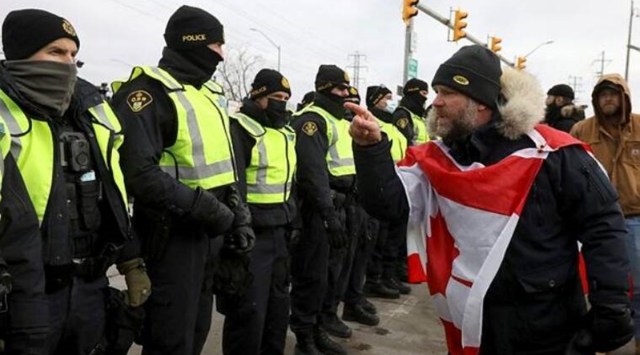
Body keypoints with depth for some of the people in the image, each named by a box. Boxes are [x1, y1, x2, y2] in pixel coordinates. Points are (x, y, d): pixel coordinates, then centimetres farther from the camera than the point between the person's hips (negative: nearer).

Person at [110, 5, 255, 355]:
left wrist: (238, 216, 8)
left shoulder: (209, 92, 14)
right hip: (172, 233, -9)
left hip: (206, 230, 9)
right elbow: (140, 173, -25)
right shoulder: (149, 91, -14)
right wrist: (210, 211, -21)